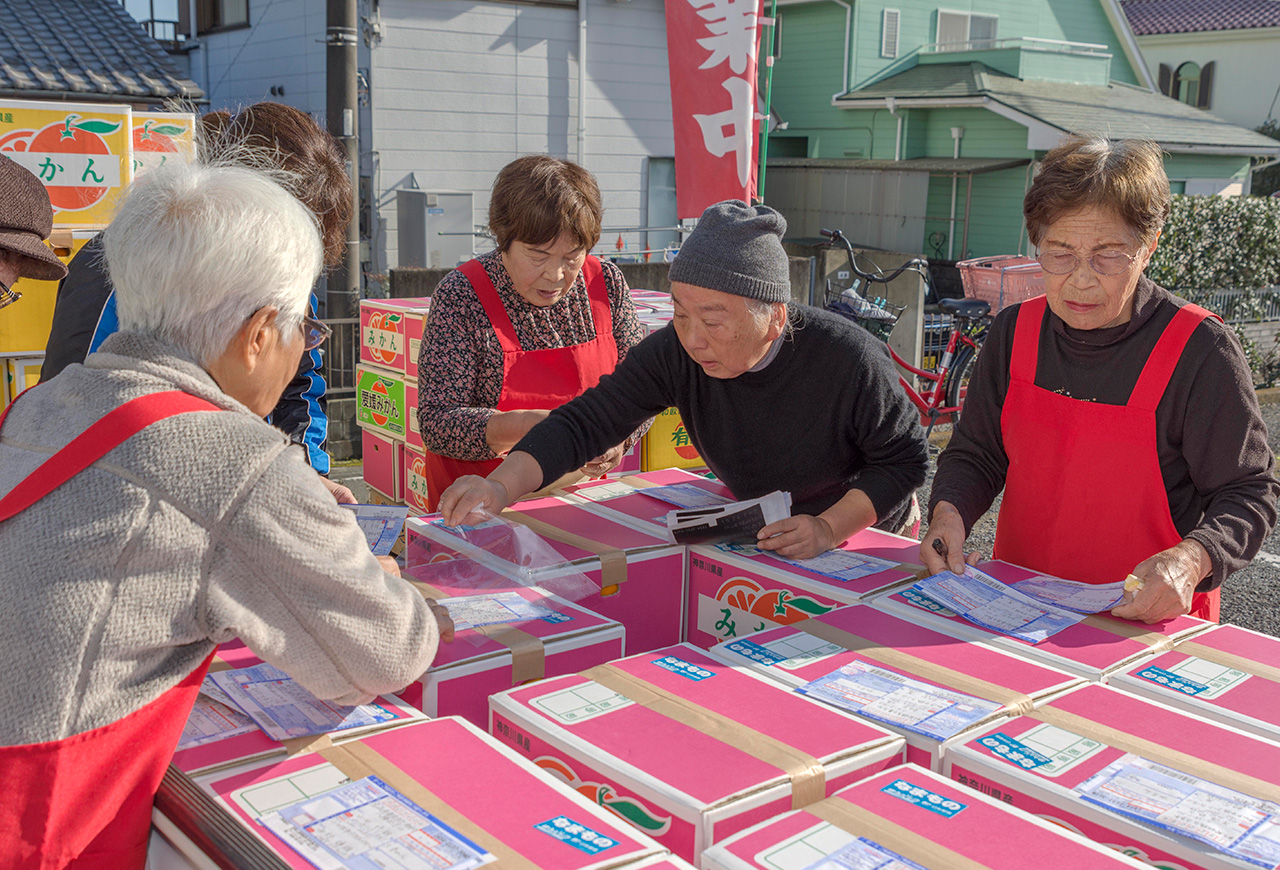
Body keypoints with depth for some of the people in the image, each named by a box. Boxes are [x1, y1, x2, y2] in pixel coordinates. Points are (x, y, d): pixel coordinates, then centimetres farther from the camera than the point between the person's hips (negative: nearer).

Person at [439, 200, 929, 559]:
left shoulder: (849, 360, -31)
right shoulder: (676, 354, -23)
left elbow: (906, 458, -17)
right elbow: (586, 423, -24)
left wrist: (829, 528, -30)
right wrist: (501, 487, -40)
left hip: (867, 533, -3)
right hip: (760, 533, 3)